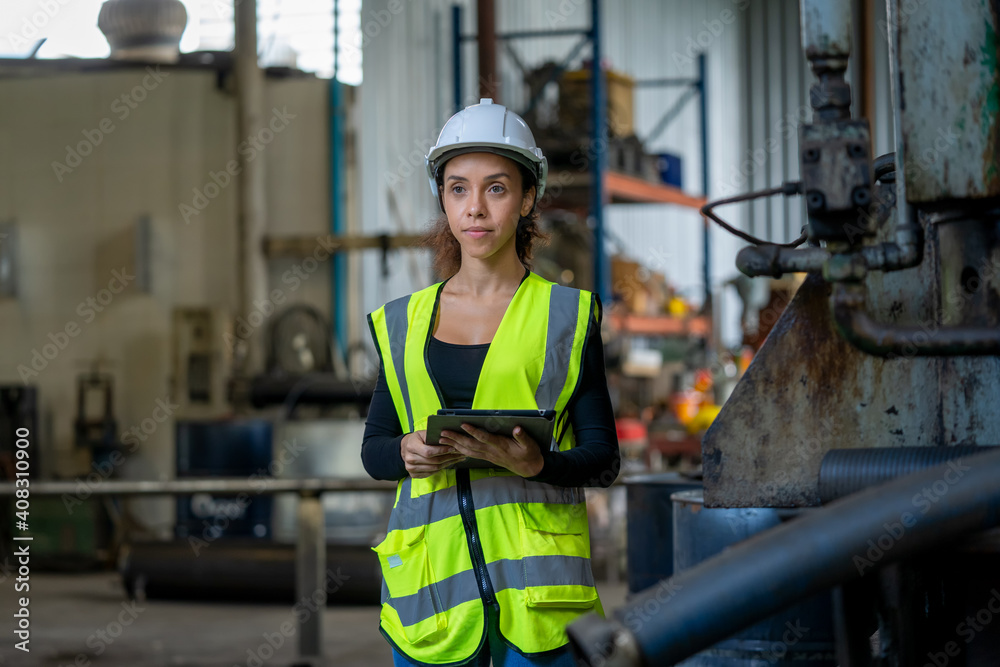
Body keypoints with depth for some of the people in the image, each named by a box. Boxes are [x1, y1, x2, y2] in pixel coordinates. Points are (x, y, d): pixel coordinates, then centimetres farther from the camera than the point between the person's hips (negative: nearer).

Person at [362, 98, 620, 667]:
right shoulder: (405, 323, 12)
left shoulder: (566, 317, 5)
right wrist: (408, 453, -8)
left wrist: (535, 462, -18)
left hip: (534, 579, -2)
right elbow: (374, 449, 15)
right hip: (431, 571, 2)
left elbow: (603, 459, 2)